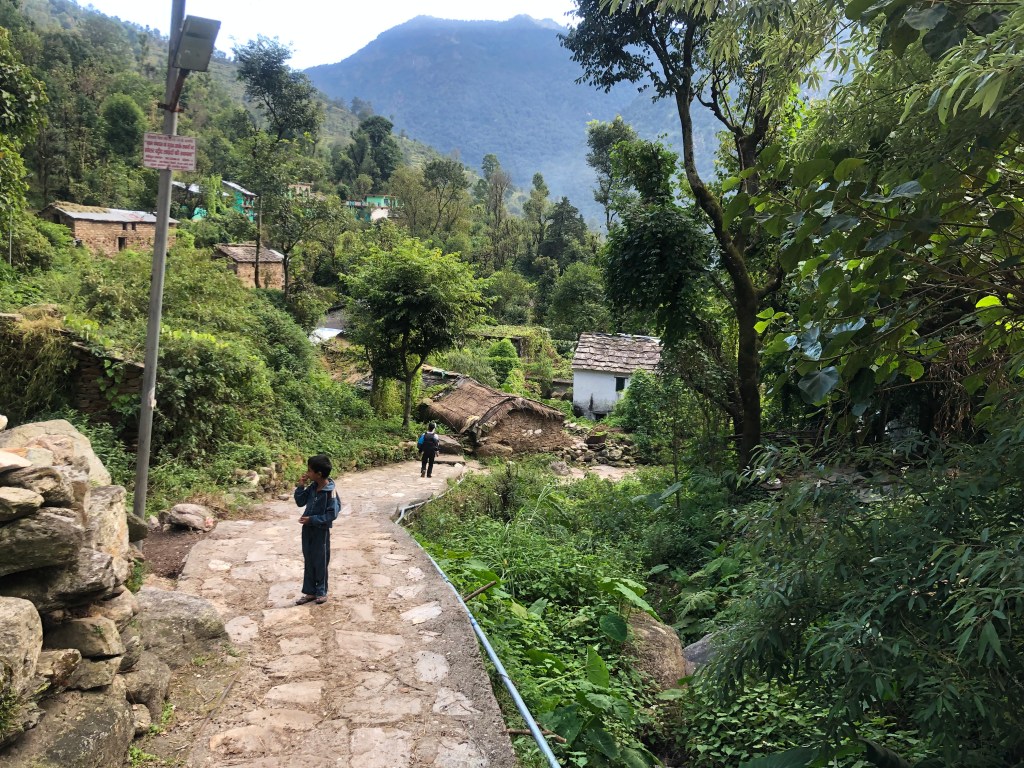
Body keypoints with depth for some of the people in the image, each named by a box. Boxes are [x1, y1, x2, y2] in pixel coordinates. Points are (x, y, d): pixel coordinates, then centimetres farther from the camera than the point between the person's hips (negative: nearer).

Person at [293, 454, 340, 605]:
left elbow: (332, 514, -21)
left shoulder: (330, 491, -22)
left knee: (320, 562, 7)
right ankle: (310, 592, 25)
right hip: (307, 529, 7)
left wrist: (312, 519, -22)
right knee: (308, 561, 14)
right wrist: (301, 486, -7)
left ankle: (321, 592, 22)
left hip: (321, 531, -7)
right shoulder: (312, 486, -1)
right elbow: (300, 502, 6)